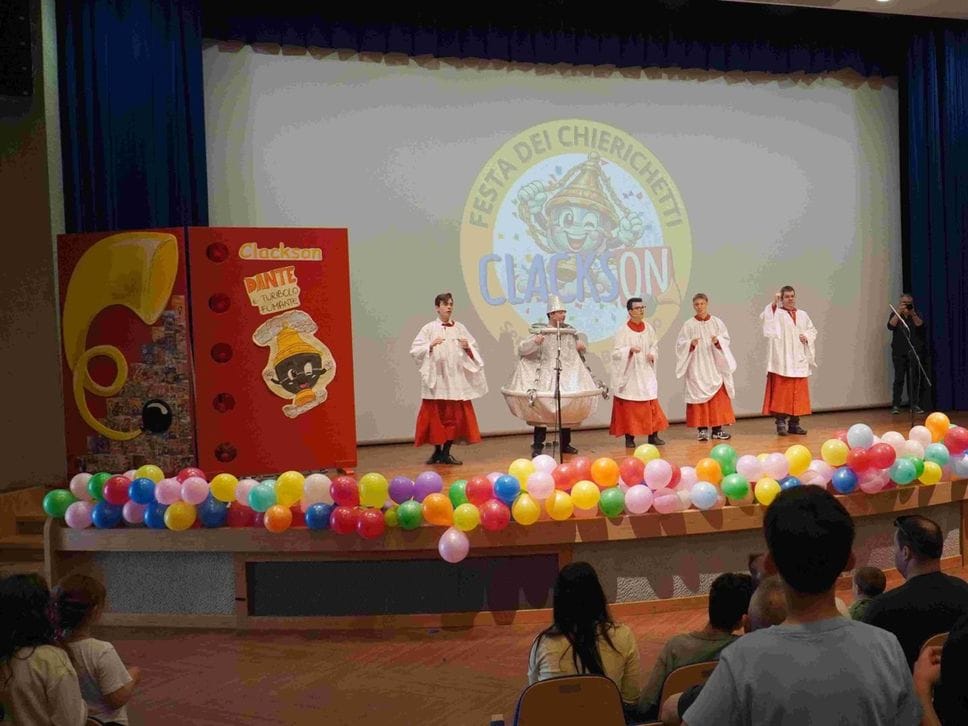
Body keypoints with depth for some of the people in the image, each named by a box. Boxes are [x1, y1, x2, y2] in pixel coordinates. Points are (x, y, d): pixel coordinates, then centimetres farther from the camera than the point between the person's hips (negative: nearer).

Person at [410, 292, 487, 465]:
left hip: (456, 379, 3)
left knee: (455, 416, 2)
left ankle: (446, 452, 12)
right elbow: (415, 350, -5)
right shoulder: (429, 328, 1)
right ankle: (437, 451, 15)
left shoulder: (460, 328, 9)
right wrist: (431, 345, -19)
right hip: (436, 379, -3)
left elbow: (474, 350, 10)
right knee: (436, 415, 1)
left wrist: (467, 347, -10)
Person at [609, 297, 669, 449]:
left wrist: (653, 353, -5)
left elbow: (655, 344, 15)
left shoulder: (649, 327, 5)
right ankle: (629, 438, 7)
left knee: (651, 404, 3)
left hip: (646, 372, 4)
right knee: (629, 406, -1)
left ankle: (653, 435, 10)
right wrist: (630, 349, -27)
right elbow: (616, 352, -10)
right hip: (630, 373, -4)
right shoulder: (623, 331, -9)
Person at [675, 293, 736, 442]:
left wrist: (718, 341, -18)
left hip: (714, 366, 2)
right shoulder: (688, 325, 0)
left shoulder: (717, 322, 6)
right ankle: (702, 429, 0)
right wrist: (690, 344, -21)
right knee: (699, 396, -4)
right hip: (697, 368, -2)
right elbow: (680, 343, -2)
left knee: (718, 397, 0)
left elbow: (726, 339, 2)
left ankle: (717, 429, 5)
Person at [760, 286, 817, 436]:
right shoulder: (777, 313, 0)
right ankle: (781, 422, -1)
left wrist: (807, 337, -1)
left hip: (798, 361, 5)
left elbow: (812, 330, 19)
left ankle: (794, 422, 14)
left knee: (798, 392, 7)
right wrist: (773, 304, -28)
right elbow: (765, 317, -19)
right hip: (782, 360, -5)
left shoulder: (802, 315, 14)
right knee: (781, 391, -5)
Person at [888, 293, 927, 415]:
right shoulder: (895, 315, 8)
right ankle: (895, 405, -9)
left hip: (915, 352, 1)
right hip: (899, 353, 0)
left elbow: (920, 325, -10)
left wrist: (912, 314, -25)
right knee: (899, 379, -7)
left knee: (915, 379, -4)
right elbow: (891, 326, -10)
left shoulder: (917, 314, 8)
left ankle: (915, 405, -1)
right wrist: (899, 312, -20)